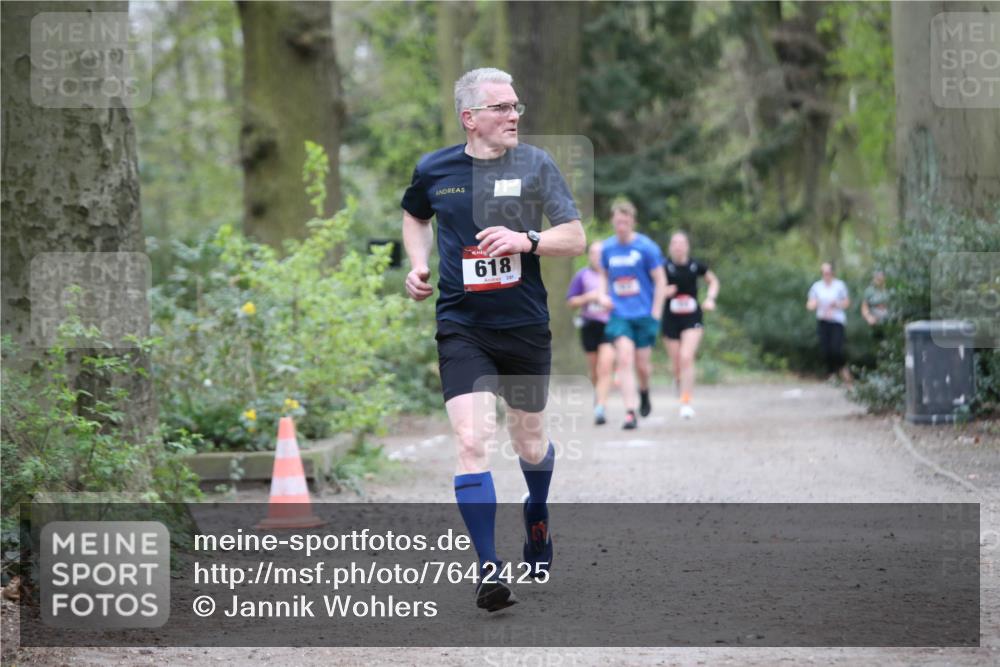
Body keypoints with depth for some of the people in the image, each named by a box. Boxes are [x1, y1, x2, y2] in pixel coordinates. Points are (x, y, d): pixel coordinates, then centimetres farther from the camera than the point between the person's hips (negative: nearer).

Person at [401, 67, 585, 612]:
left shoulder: (535, 165, -3)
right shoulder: (433, 170, 1)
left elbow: (576, 238, -6)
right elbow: (414, 215, 23)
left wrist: (526, 240, -23)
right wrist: (418, 263, 7)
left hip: (525, 326, 1)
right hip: (461, 326, -1)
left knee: (529, 441, 14)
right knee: (472, 439, -17)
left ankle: (536, 517, 48)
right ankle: (488, 568, -13)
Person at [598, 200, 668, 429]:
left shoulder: (646, 247, -7)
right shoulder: (608, 248, 4)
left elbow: (660, 281, -3)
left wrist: (656, 313, -8)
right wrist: (603, 296, 2)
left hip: (644, 314, -2)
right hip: (619, 314, 2)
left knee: (642, 364, 4)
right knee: (624, 360, -13)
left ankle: (644, 391, 38)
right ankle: (630, 412, -14)